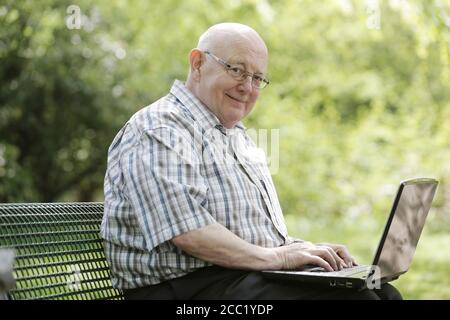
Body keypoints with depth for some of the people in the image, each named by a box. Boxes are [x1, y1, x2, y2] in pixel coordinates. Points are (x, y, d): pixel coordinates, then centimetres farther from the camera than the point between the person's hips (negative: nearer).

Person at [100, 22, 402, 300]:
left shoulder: (238, 136, 25)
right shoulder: (159, 131, -8)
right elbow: (184, 229, -22)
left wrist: (306, 249, 6)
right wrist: (272, 257, -22)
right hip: (191, 286, -9)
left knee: (384, 293, -7)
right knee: (351, 297, -24)